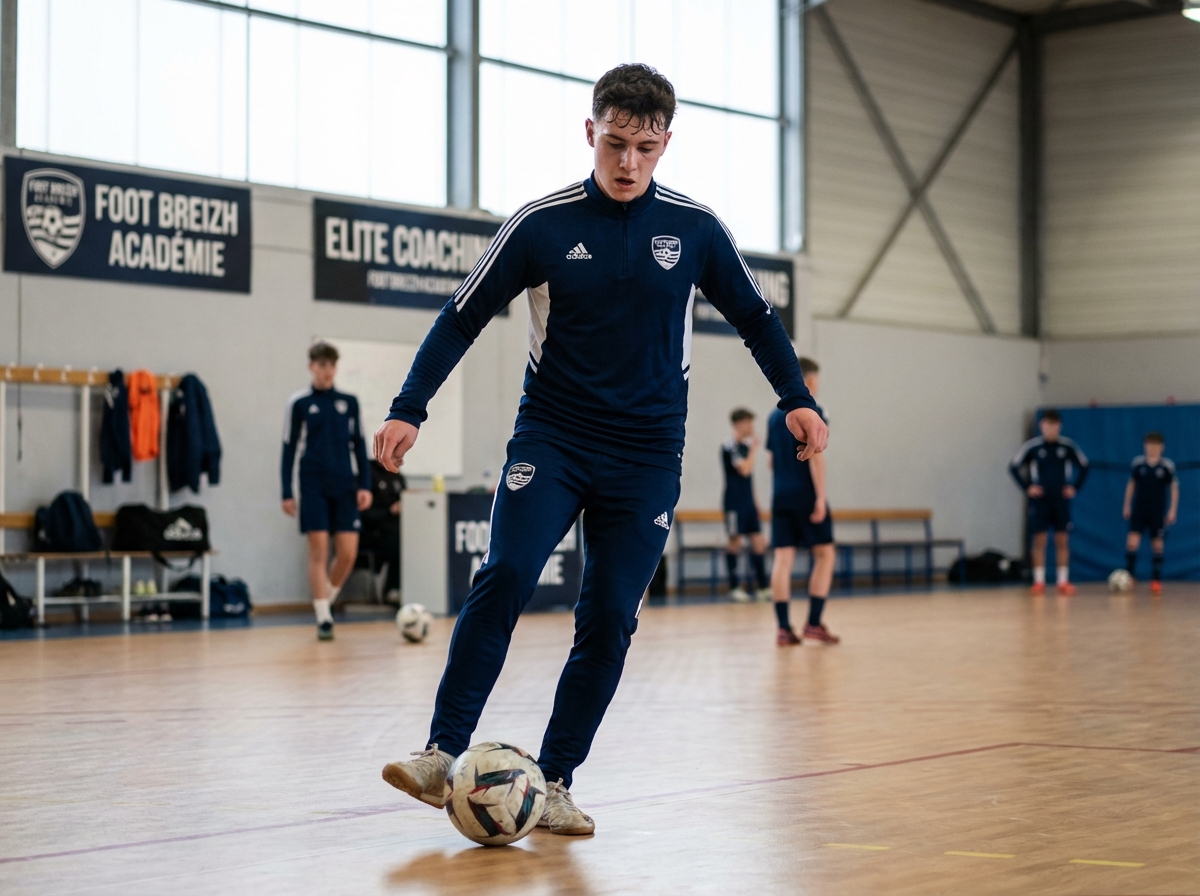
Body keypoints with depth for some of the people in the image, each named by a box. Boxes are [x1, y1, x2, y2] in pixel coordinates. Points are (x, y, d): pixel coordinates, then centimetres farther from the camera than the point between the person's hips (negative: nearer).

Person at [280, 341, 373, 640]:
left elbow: (359, 445, 11)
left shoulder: (349, 402, 8)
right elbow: (289, 449, 2)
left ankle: (327, 599, 22)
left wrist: (365, 485, 1)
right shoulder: (299, 403, 1)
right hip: (314, 487, -2)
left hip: (345, 486, 2)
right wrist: (286, 493, -2)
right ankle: (323, 618, 1)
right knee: (319, 551, -4)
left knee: (348, 553, -3)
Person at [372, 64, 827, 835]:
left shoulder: (695, 229, 0)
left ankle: (555, 783, 9)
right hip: (551, 439, -1)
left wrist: (798, 398, 2)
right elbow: (464, 317, 0)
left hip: (647, 457, 2)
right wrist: (409, 409, -9)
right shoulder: (543, 223, -4)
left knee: (609, 621, -3)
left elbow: (755, 317, 13)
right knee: (506, 576, -22)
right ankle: (443, 755, -18)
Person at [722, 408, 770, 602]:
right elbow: (744, 469, -21)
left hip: (749, 502, 8)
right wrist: (754, 448, -13)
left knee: (759, 542, 2)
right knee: (735, 542, -1)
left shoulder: (746, 445, 13)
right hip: (734, 503, -8)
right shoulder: (729, 445, -12)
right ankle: (734, 586, 7)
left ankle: (762, 587, 4)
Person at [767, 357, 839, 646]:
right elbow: (815, 455, -14)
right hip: (805, 494, -6)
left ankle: (783, 627, -2)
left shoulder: (775, 415, 14)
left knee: (783, 558, 2)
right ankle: (814, 623, -3)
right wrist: (820, 496, -16)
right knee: (824, 554, 2)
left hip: (780, 495, 6)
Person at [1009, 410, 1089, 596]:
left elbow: (1084, 467, 11)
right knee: (1039, 540, -1)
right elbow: (1014, 467, 1)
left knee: (1062, 540, 1)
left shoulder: (1068, 446, 0)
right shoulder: (1032, 446, -4)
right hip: (1040, 500, -1)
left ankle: (1063, 582, 5)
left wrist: (1075, 487, 1)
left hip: (1061, 500, 1)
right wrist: (1027, 488, -6)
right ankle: (1039, 582, 4)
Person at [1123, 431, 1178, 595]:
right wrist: (1127, 506, 10)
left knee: (1157, 544, 4)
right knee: (1132, 541, -10)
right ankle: (1129, 577, 0)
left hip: (1158, 512, -1)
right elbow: (1131, 484, 10)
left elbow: (1174, 488, 2)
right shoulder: (1138, 463, -1)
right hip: (1138, 509, 1)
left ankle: (1156, 581, 13)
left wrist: (1173, 510, -4)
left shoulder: (1167, 466, -5)